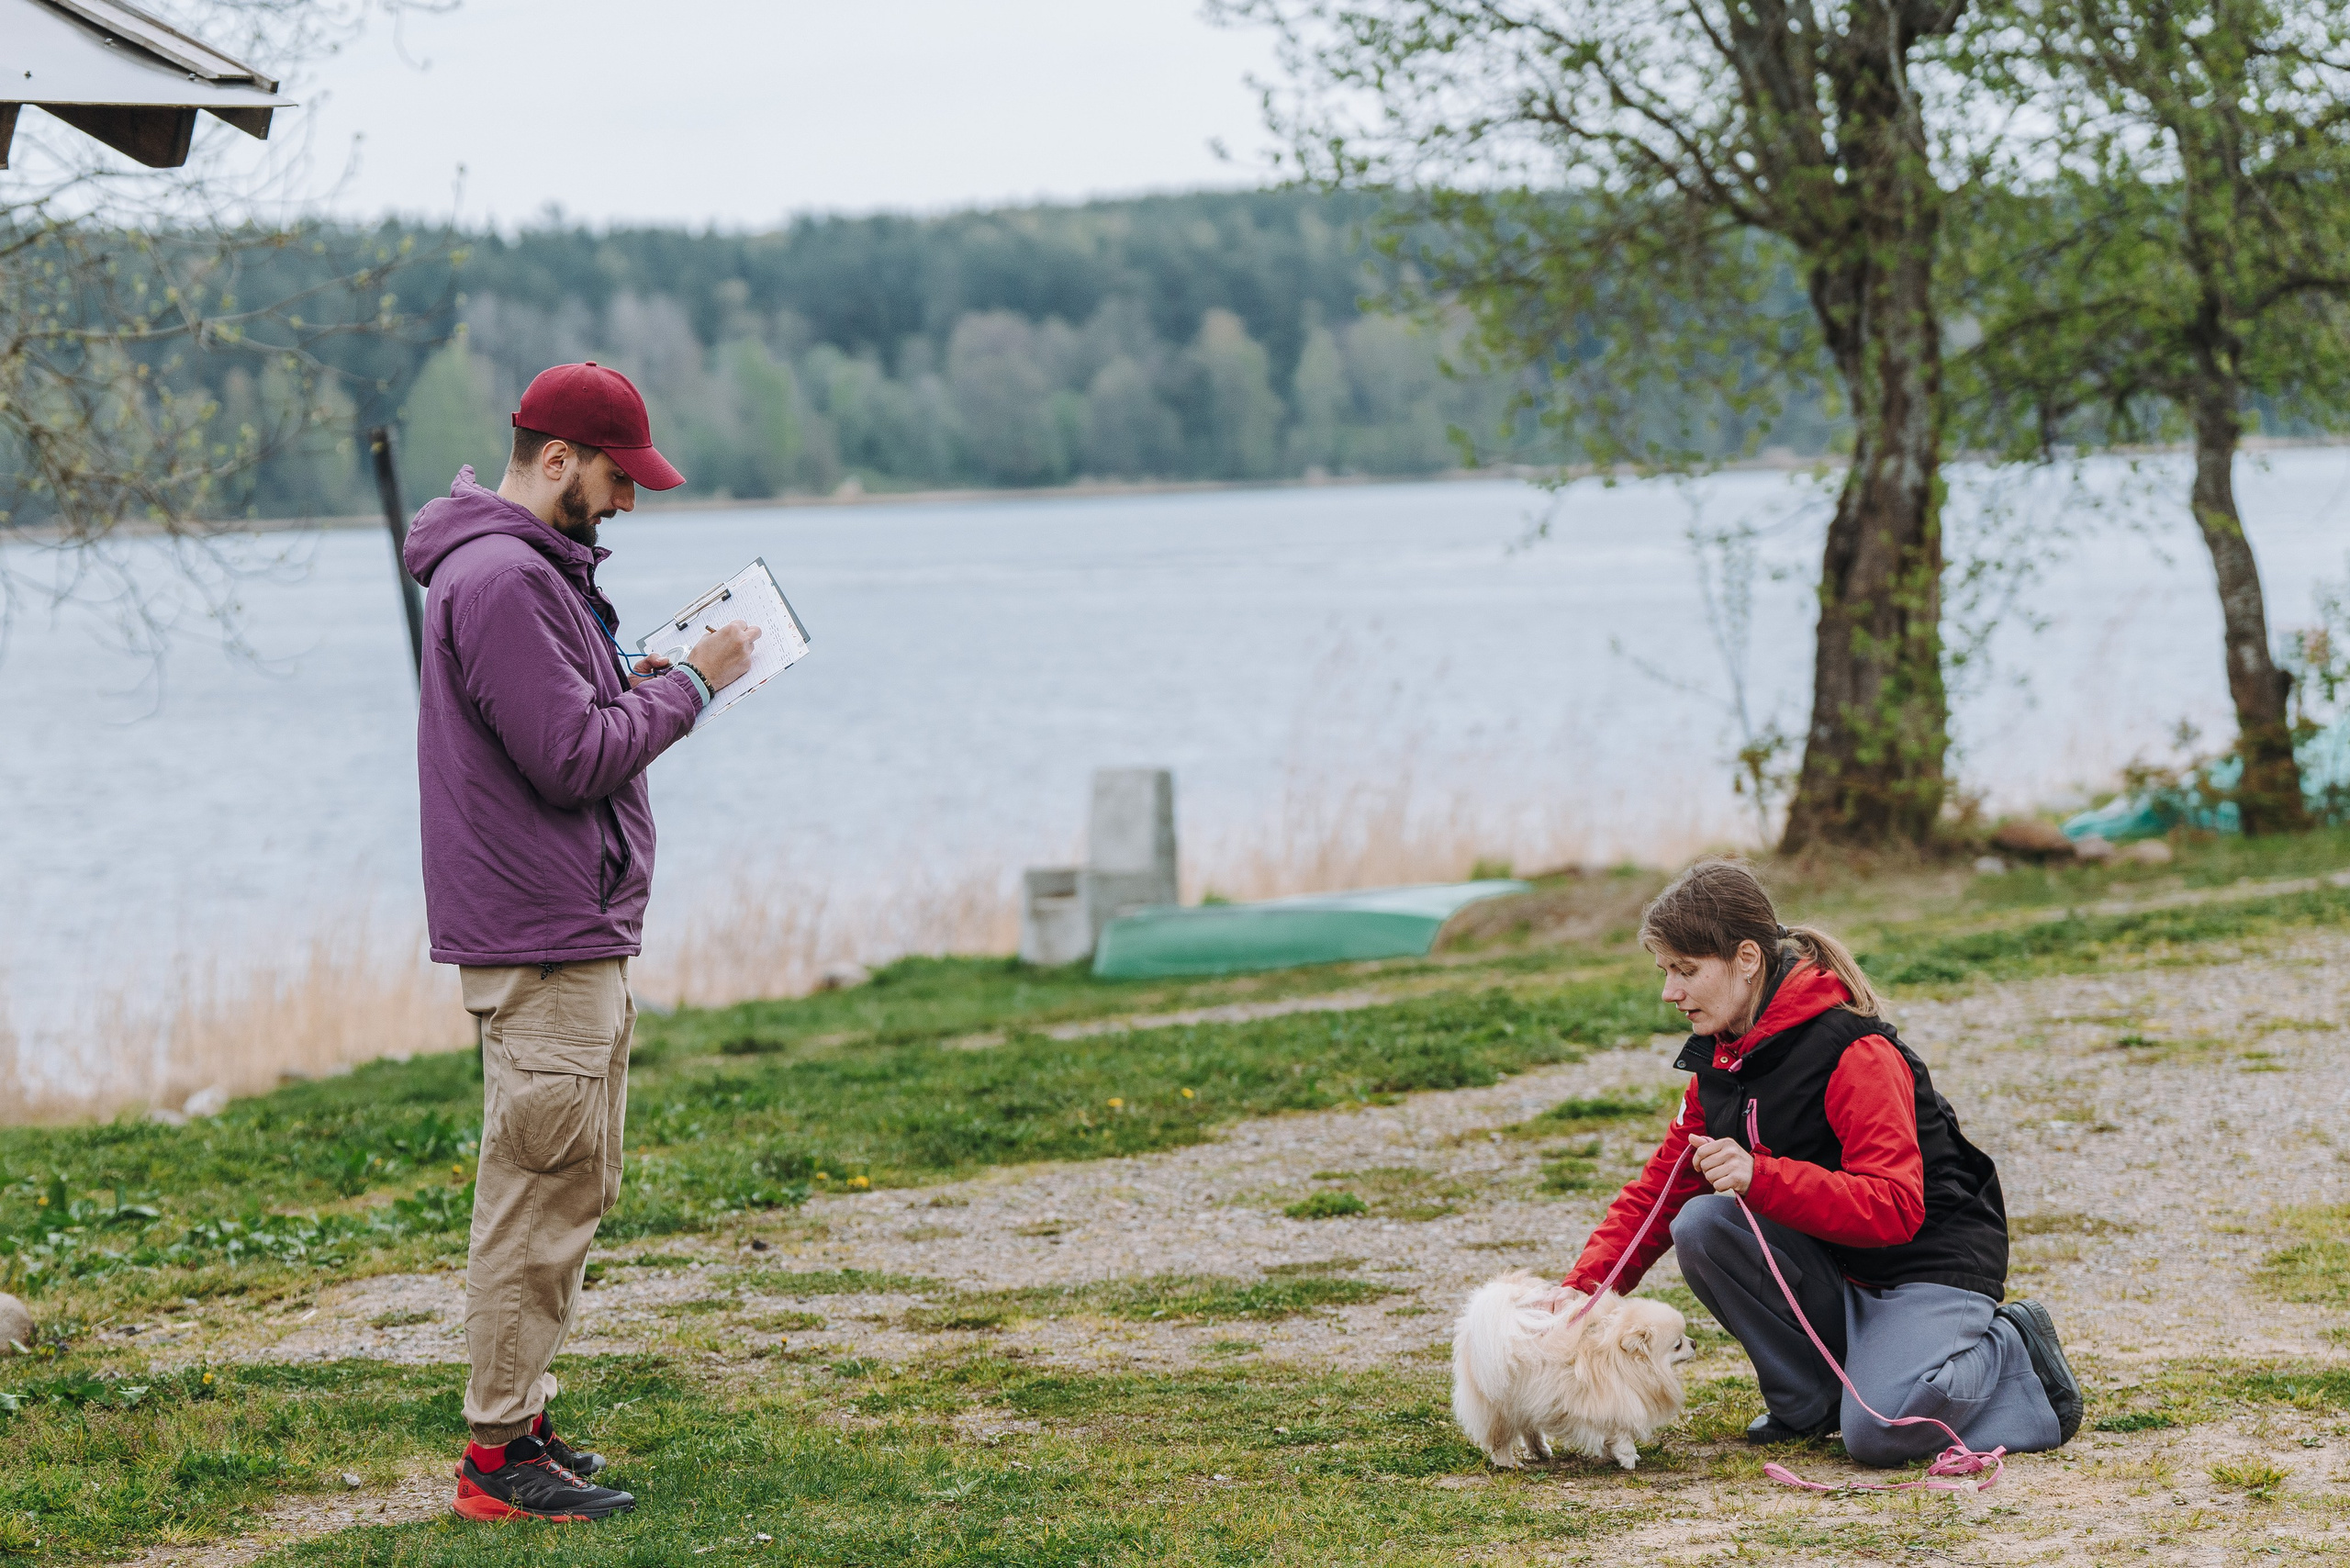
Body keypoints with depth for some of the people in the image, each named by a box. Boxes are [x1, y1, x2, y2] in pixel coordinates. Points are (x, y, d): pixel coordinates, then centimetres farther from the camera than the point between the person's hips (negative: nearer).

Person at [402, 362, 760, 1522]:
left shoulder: (531, 569, 17)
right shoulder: (501, 579, -17)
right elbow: (572, 759, -21)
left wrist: (639, 682, 5)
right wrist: (690, 685, -11)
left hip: (578, 939, 11)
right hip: (542, 945, -11)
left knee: (569, 1191, 15)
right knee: (540, 1195, -8)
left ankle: (520, 1421, 22)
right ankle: (500, 1457, -4)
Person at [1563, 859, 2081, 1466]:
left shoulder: (1853, 1052, -22)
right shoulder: (1717, 1063, 4)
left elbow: (1895, 1209, -29)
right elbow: (1660, 1188, 6)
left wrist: (1759, 1178, -40)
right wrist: (1586, 1286, -11)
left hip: (1931, 1262, -7)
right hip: (1828, 1266, 7)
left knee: (1880, 1434, -31)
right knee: (1700, 1226, -19)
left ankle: (2011, 1350, 0)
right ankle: (1808, 1399, -2)